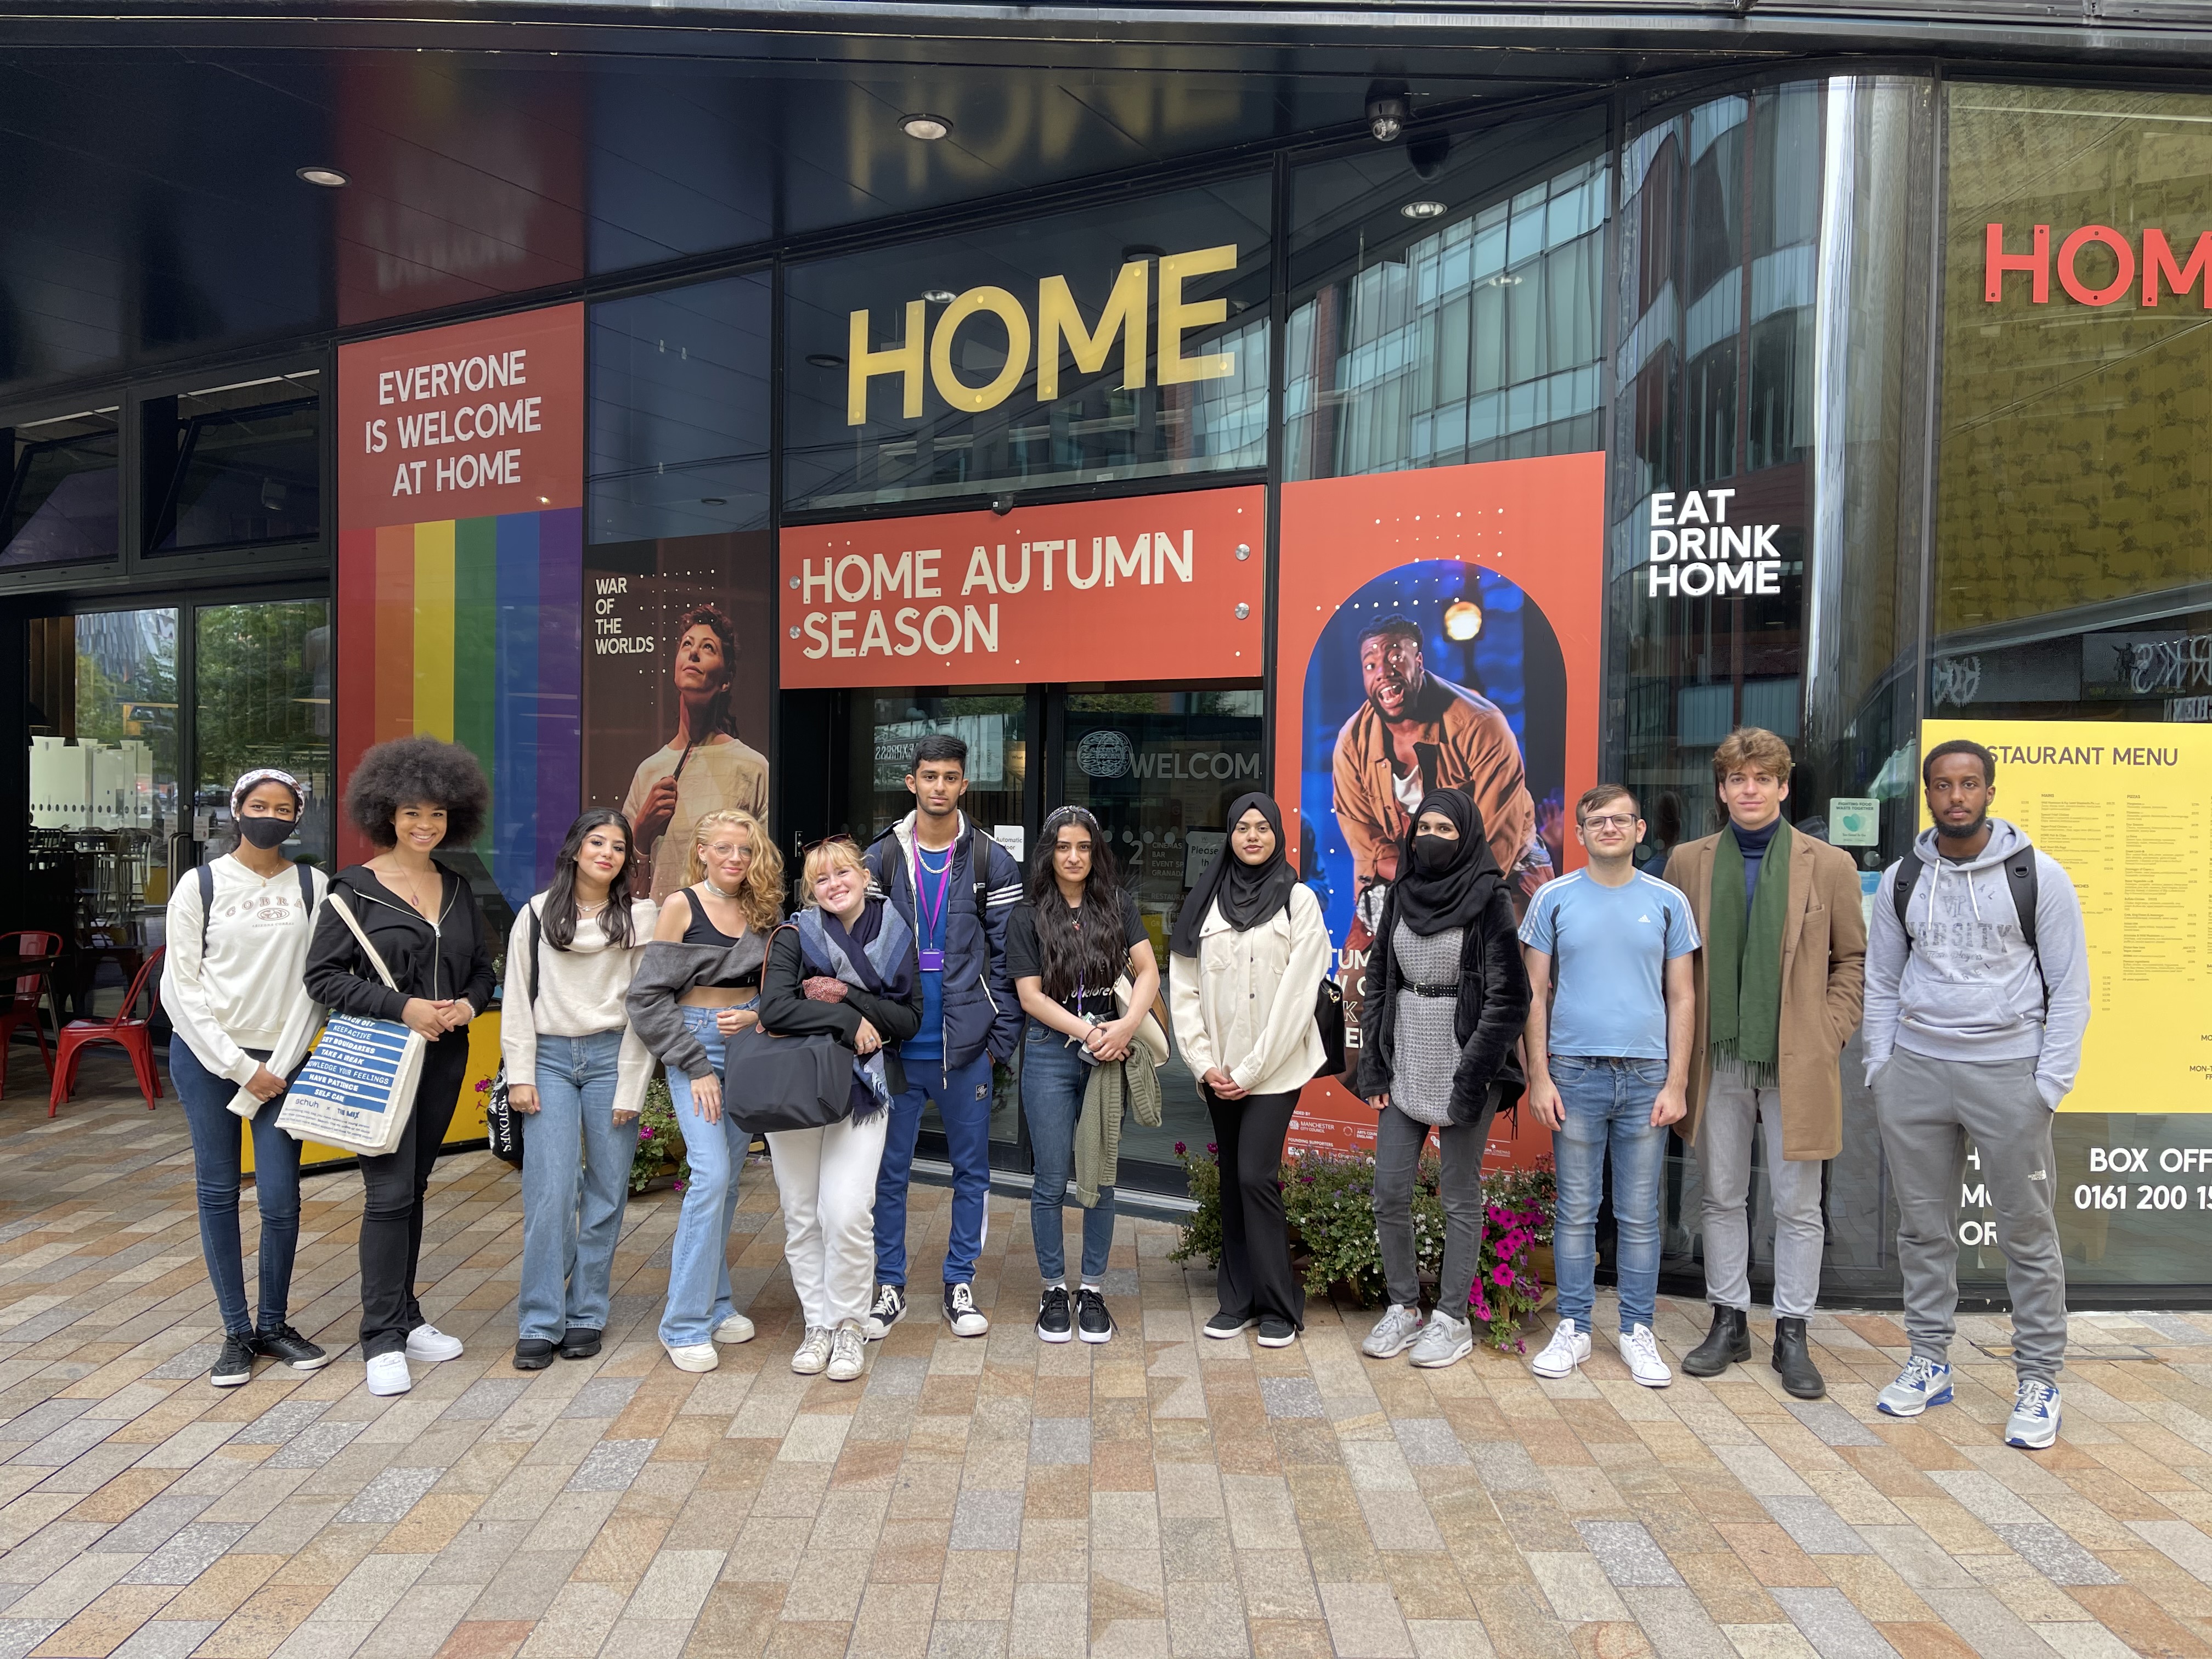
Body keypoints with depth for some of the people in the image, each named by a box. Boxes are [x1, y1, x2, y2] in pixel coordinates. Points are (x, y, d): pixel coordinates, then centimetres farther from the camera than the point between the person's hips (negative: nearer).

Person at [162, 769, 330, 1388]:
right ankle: (237, 1332, 16)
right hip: (206, 1056, 0)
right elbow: (180, 987, -2)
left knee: (281, 1199, -2)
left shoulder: (313, 887, 2)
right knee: (219, 1193, 5)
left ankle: (274, 1324, 17)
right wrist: (239, 1066, -8)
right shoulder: (201, 885, -1)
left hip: (279, 1060, 1)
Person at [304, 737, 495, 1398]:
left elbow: (482, 969, 17)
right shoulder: (355, 889, -5)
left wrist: (468, 1004, -5)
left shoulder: (458, 890, 11)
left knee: (414, 1186, 13)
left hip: (443, 1057, 5)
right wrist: (402, 1008, -18)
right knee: (389, 1192, -7)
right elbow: (323, 975, -9)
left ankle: (405, 1316, 24)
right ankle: (382, 1339, 2)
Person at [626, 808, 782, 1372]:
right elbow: (648, 996, -8)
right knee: (712, 1174, -14)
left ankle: (716, 1303, 22)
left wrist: (758, 1015, -8)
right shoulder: (681, 906, -6)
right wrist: (697, 1067, -11)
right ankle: (685, 1324, -5)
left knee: (729, 1178, 9)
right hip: (697, 1044, -5)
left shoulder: (765, 908, 7)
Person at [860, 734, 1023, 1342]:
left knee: (971, 1167, 8)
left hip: (965, 1045, 0)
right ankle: (889, 1286, 21)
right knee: (889, 1169, 7)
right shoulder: (881, 858, 3)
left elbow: (1006, 954, 0)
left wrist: (1003, 1033, -5)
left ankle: (960, 1284, 22)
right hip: (895, 1044, 0)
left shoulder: (991, 862, 1)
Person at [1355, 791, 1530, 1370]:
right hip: (1404, 1065, 5)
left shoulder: (1489, 899, -7)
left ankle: (1452, 1320, 18)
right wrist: (1374, 1067, 4)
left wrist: (1473, 1077, -16)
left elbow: (1508, 996, -11)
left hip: (1463, 1067, -5)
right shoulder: (1400, 895, 8)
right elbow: (1378, 982, 11)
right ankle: (1403, 1308, 22)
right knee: (1389, 1192, 5)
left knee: (1461, 1196, 5)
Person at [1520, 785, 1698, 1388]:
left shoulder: (1667, 902, 5)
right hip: (1574, 1073, 0)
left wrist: (1676, 1083, -1)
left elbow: (1682, 999, 6)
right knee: (1576, 1211, 6)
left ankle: (1638, 1331, 19)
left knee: (1640, 1214, 7)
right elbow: (1536, 995, 4)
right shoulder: (1554, 899, 3)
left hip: (1647, 1077, 1)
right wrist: (1540, 1077, -3)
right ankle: (1573, 1328, 17)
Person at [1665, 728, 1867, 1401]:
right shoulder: (1688, 862, 6)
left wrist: (1829, 1034, -4)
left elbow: (1855, 958, 5)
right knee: (1722, 1199, 11)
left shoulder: (1830, 865, 2)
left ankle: (1793, 1337, 18)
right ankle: (1729, 1323, 23)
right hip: (1718, 1061, 2)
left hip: (1796, 1062, -2)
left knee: (1798, 1206, 6)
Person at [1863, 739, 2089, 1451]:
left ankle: (2040, 1382, 16)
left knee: (2027, 1231, 4)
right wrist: (1879, 1068, 4)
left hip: (2008, 1071, -3)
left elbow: (2069, 988, -2)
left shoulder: (2038, 875, -3)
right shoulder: (1901, 880, 6)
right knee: (1924, 1227, 10)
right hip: (1915, 1069, 3)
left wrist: (2050, 1083, -8)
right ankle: (1930, 1365, 22)